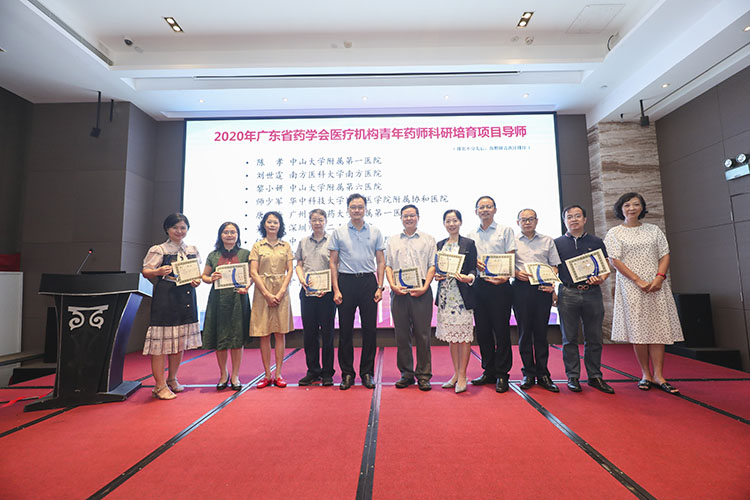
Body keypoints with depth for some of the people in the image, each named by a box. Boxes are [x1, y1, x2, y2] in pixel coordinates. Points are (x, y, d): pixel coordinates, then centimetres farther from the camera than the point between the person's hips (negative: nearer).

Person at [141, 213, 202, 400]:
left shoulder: (192, 250, 13)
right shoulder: (158, 250, 0)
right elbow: (145, 271, -6)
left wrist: (197, 281, -3)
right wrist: (158, 272, -26)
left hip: (186, 298, 5)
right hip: (164, 298, -5)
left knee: (181, 342, 11)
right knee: (161, 341, -4)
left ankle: (172, 379, 28)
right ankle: (160, 386, 8)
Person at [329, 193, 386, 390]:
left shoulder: (375, 232, 7)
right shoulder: (338, 233, 5)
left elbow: (381, 262, 8)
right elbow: (333, 263, 4)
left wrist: (379, 287, -1)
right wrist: (336, 290, -4)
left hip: (368, 281, 1)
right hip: (346, 281, 0)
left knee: (369, 329, 4)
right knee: (345, 329, 4)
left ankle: (367, 373, 19)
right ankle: (347, 374, 18)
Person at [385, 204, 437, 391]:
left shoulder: (428, 239, 10)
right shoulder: (392, 241, 16)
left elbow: (432, 265, 4)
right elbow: (388, 265, 10)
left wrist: (424, 287, -9)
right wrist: (393, 285, -5)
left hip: (421, 292, -2)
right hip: (399, 292, 2)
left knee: (422, 334, 0)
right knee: (401, 334, 6)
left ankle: (423, 375, 13)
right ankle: (406, 373, 18)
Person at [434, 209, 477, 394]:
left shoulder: (469, 244, 1)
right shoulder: (439, 245, 14)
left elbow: (474, 268, -2)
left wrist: (469, 277, -22)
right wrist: (436, 275, -4)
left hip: (463, 294, -4)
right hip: (445, 294, 4)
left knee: (464, 335, -1)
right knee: (451, 336, 11)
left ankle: (462, 376, 11)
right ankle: (456, 373, 23)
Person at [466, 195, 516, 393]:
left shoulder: (505, 230, 7)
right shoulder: (471, 235, 16)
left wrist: (505, 276, -17)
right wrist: (474, 262, -8)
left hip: (500, 285, -4)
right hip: (479, 286, 4)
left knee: (501, 330, -2)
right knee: (482, 331, 8)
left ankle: (502, 374, 10)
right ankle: (489, 371, 21)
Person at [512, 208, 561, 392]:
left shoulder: (548, 241, 16)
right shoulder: (512, 241, 11)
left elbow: (554, 266, 11)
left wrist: (552, 283, -5)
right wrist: (517, 273, -12)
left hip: (543, 288, 1)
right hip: (521, 288, -1)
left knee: (541, 331, 3)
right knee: (524, 331, 1)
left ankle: (543, 374, 12)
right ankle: (529, 373, 11)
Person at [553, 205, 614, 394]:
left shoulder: (596, 242, 13)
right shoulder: (557, 243, 9)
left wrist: (601, 278, -10)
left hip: (592, 293, 1)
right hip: (568, 294, -1)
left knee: (594, 338, 7)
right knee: (569, 338, 3)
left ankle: (595, 376, 19)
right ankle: (572, 377, 12)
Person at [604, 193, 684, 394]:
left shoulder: (654, 230, 13)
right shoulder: (614, 233, 3)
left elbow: (664, 256, 9)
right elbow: (615, 261, -5)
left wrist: (659, 277, -8)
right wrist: (639, 281, -13)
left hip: (656, 285, 3)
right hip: (630, 286, -3)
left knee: (658, 327, -1)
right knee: (638, 330, -1)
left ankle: (658, 375, 5)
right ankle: (646, 375, 8)